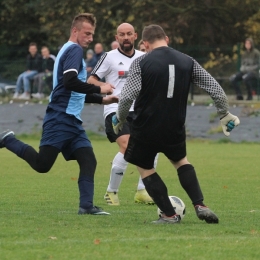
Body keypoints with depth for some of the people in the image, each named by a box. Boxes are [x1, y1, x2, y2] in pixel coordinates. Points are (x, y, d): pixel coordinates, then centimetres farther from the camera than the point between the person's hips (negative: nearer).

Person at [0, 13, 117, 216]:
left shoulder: (70, 50, 23)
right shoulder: (75, 50, -8)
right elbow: (70, 82, -23)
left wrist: (102, 99, 24)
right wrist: (99, 89, -15)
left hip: (72, 120, 10)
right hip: (60, 118, -10)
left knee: (88, 160, 0)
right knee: (42, 164, -12)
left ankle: (86, 205, -4)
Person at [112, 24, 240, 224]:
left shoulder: (141, 62, -9)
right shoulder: (188, 62, 2)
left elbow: (127, 96, -18)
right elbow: (215, 89, 2)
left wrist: (119, 119, 0)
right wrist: (225, 115, 17)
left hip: (146, 128, -4)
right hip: (175, 129, 4)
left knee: (145, 168, 17)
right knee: (181, 161, 28)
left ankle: (169, 214, 10)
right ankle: (200, 205, 11)